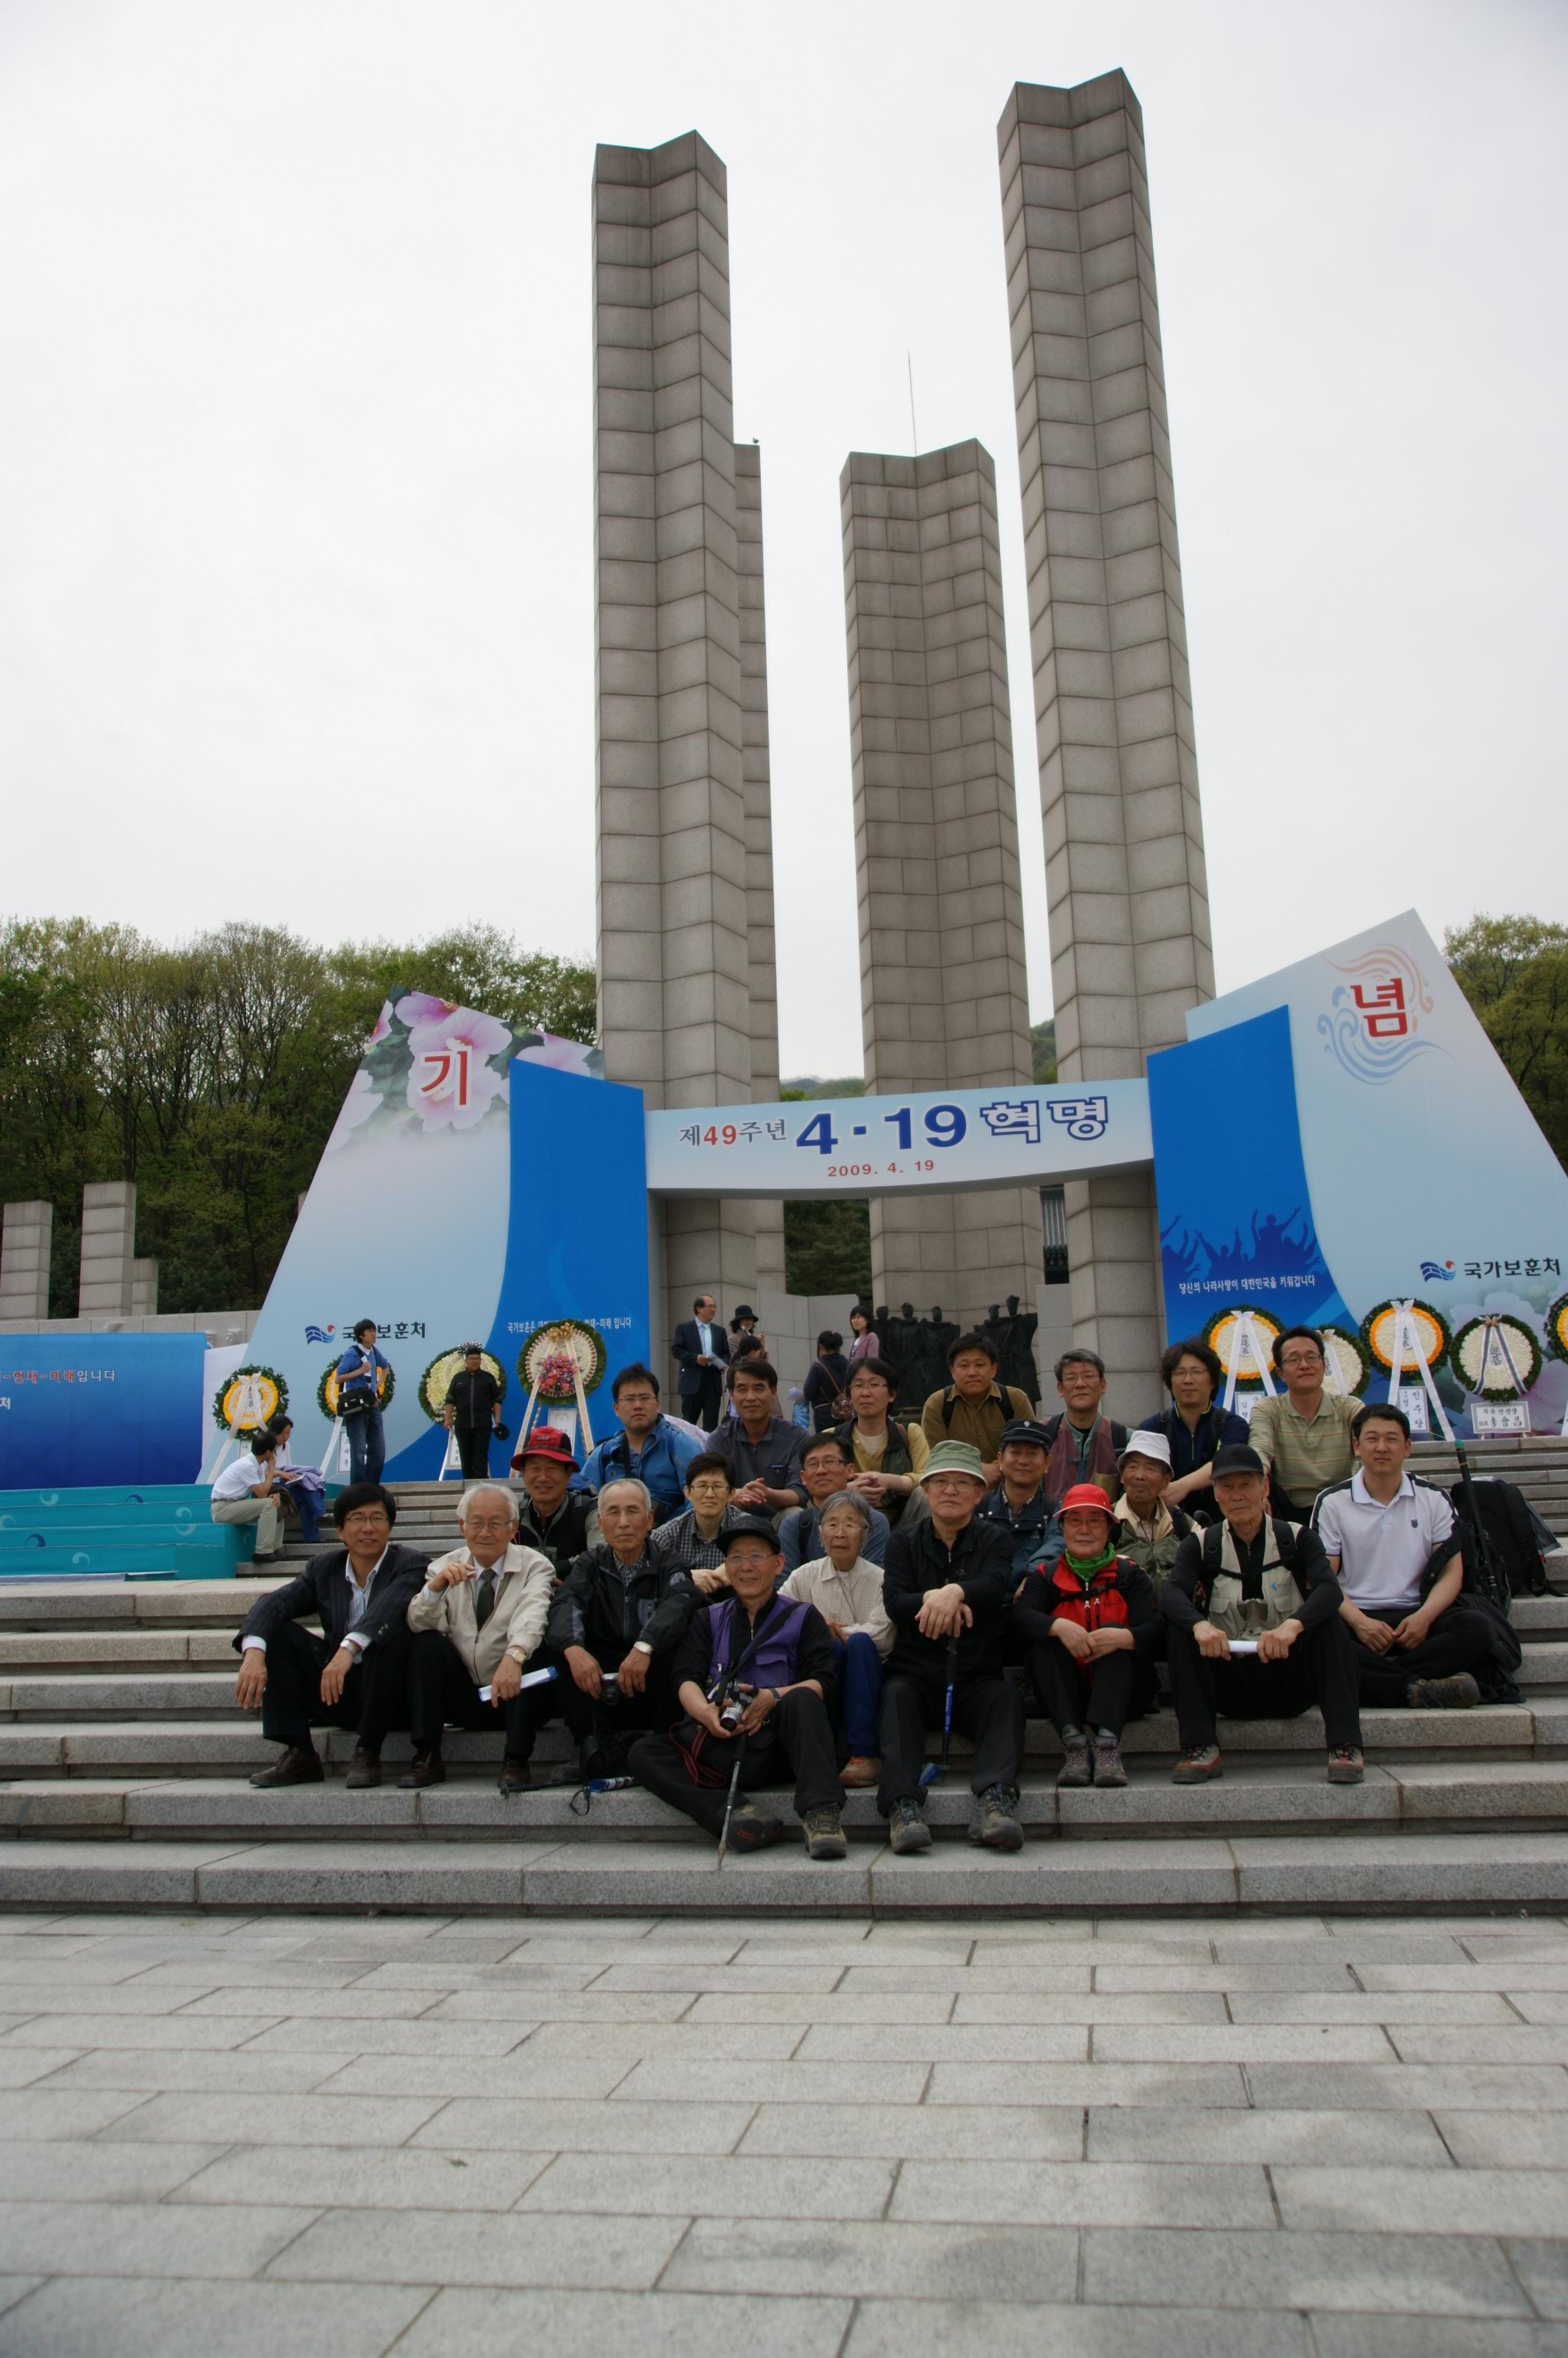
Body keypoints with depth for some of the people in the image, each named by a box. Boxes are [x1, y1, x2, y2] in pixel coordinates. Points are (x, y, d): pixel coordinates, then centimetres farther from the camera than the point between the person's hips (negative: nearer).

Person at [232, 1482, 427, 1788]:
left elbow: (388, 1606, -30)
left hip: (391, 1699, -4)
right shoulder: (324, 1567, 6)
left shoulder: (411, 1564, -8)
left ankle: (367, 1752, -19)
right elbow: (271, 1603, -10)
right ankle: (299, 1754, -9)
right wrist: (253, 1654, -29)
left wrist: (348, 1649, -46)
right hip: (336, 1692, 4)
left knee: (390, 1628, -31)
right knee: (275, 1629, -8)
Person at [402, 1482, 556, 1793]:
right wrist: (436, 1587, -28)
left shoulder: (534, 1566, -4)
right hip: (462, 1697, 3)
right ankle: (427, 1759, -13)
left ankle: (515, 1761, -20)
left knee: (529, 1649, -30)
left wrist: (513, 1657, -46)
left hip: (513, 1692, -3)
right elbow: (418, 1624, -8)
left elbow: (530, 1615, -26)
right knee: (426, 1643, -19)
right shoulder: (444, 1567, 6)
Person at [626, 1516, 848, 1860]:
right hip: (718, 1746, 3)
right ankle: (735, 1814, -37)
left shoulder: (802, 1617, 15)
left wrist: (774, 1698, -18)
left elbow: (822, 1683, 2)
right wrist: (704, 1711, -16)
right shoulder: (708, 1619, 23)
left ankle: (820, 1816, -42)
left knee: (801, 1699, -31)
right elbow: (685, 1679, 7)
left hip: (776, 1744, -2)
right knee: (641, 1754, -20)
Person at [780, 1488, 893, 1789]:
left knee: (859, 1643, -31)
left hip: (865, 1686, 0)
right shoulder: (804, 1577, 9)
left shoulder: (880, 1580, 3)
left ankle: (864, 1754, -30)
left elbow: (882, 1637, -13)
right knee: (831, 1647, -30)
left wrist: (836, 1629, -9)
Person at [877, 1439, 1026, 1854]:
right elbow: (894, 1601, -4)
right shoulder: (904, 1540, 12)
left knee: (1005, 1696, -29)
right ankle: (902, 1805, -43)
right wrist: (933, 1600, -25)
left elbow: (996, 1586, -13)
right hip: (915, 1673, 0)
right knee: (896, 1694, -30)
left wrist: (955, 1592, -35)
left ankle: (995, 1799, -44)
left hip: (976, 1676, 0)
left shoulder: (993, 1539, 10)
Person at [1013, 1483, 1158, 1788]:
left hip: (1120, 1692, 0)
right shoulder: (1045, 1576, 9)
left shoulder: (1130, 1576, 8)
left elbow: (1152, 1628, -10)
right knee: (1043, 1639, -23)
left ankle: (1107, 1742, -40)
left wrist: (1122, 1637, -33)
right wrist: (1059, 1626, -34)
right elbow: (1021, 1615, -13)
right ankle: (1073, 1743, -37)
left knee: (1116, 1631, -24)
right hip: (1065, 1694, 1)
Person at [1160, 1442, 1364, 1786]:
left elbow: (1330, 1589, -19)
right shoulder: (1200, 1545, 3)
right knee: (1180, 1626, -22)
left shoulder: (1296, 1539, 1)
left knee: (1328, 1622, -25)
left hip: (1290, 1677, -1)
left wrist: (1292, 1626, -39)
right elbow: (1170, 1592, -17)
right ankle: (1200, 1750, -23)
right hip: (1232, 1684, 1)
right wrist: (1199, 1625, -39)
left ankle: (1345, 1747, -27)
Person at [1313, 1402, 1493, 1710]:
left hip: (1415, 1616, 2)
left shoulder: (1433, 1499, 13)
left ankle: (1376, 1680, -32)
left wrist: (1424, 1617, -15)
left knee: (1475, 1628, -30)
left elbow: (1451, 1572, 6)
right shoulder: (1332, 1502, 7)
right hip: (1356, 1618, -2)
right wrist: (1358, 1621, -18)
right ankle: (1418, 1689, -35)